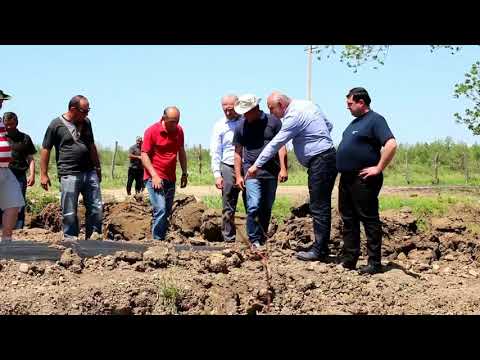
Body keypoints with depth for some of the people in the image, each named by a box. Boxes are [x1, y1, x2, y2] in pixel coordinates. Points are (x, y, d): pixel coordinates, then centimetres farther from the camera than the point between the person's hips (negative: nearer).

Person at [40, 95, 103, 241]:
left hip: (90, 172, 5)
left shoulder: (86, 122, 12)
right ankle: (70, 239, 10)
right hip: (69, 174, -5)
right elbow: (45, 150, -1)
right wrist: (43, 174, -3)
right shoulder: (56, 124, -4)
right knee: (70, 212, -1)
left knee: (96, 207, 5)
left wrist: (98, 168, 23)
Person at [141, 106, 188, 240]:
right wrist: (154, 175, -18)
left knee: (167, 212, 8)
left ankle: (161, 239, 16)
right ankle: (157, 240, -11)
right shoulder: (152, 131, -10)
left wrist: (184, 173, 14)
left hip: (170, 179, 6)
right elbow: (144, 155, -10)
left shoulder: (179, 130, 6)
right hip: (154, 178, -6)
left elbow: (181, 152, 18)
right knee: (160, 210, -17)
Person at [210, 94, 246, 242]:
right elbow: (215, 152, 6)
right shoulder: (219, 126, 6)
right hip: (228, 168, 1)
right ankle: (229, 239, 6)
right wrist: (217, 174, -2)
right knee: (228, 208, 1)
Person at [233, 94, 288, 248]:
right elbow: (238, 152, 10)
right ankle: (255, 241, -8)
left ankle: (263, 239, 21)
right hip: (252, 172, -1)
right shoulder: (241, 126, 4)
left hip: (271, 172, 1)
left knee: (267, 208, 9)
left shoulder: (273, 122, 1)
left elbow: (281, 146, 2)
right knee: (254, 206, -13)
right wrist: (238, 176, 6)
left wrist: (283, 168, -6)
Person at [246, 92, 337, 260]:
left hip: (320, 161, -10)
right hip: (327, 157, 10)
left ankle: (319, 251, -5)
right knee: (320, 206, 12)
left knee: (319, 208, -7)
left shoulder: (294, 116, -16)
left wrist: (257, 165, -8)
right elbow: (329, 125, 21)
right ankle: (321, 247, 17)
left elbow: (275, 144, -14)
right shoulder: (307, 104, 13)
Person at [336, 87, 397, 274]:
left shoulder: (375, 120, -10)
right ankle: (349, 260, 20)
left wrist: (378, 168, -21)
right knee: (348, 219, 12)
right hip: (347, 178, 10)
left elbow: (391, 144, -23)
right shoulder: (355, 122, 18)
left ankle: (375, 263, 0)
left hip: (363, 180, -10)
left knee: (369, 219, -4)